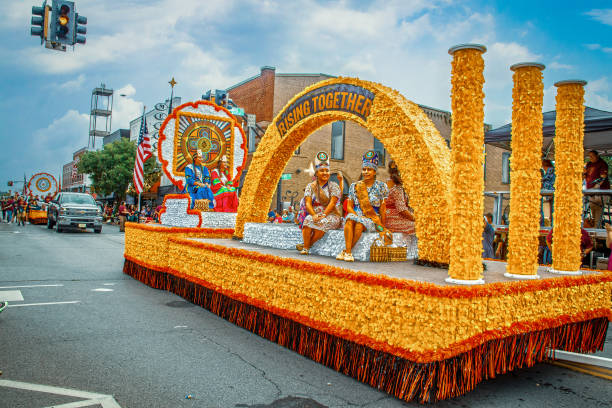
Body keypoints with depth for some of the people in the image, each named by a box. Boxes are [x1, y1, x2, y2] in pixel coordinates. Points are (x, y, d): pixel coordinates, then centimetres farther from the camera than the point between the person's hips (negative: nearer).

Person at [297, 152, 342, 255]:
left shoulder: (334, 186, 5)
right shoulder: (310, 186, 11)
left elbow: (332, 203, -8)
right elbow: (308, 203, -1)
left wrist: (323, 215, -22)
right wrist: (314, 215, -20)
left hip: (331, 216, -1)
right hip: (315, 214, 2)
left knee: (323, 222, -35)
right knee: (308, 220, -33)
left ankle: (307, 245, -20)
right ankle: (305, 248, -29)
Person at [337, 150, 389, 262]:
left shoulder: (381, 187, 4)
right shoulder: (355, 186, 10)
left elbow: (382, 209, 4)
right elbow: (349, 207, 8)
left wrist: (382, 227, 1)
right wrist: (357, 215, -11)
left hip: (372, 219, -2)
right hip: (356, 214, 2)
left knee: (360, 224, -35)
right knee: (350, 220, -33)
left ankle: (345, 251, -27)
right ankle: (348, 253, -37)